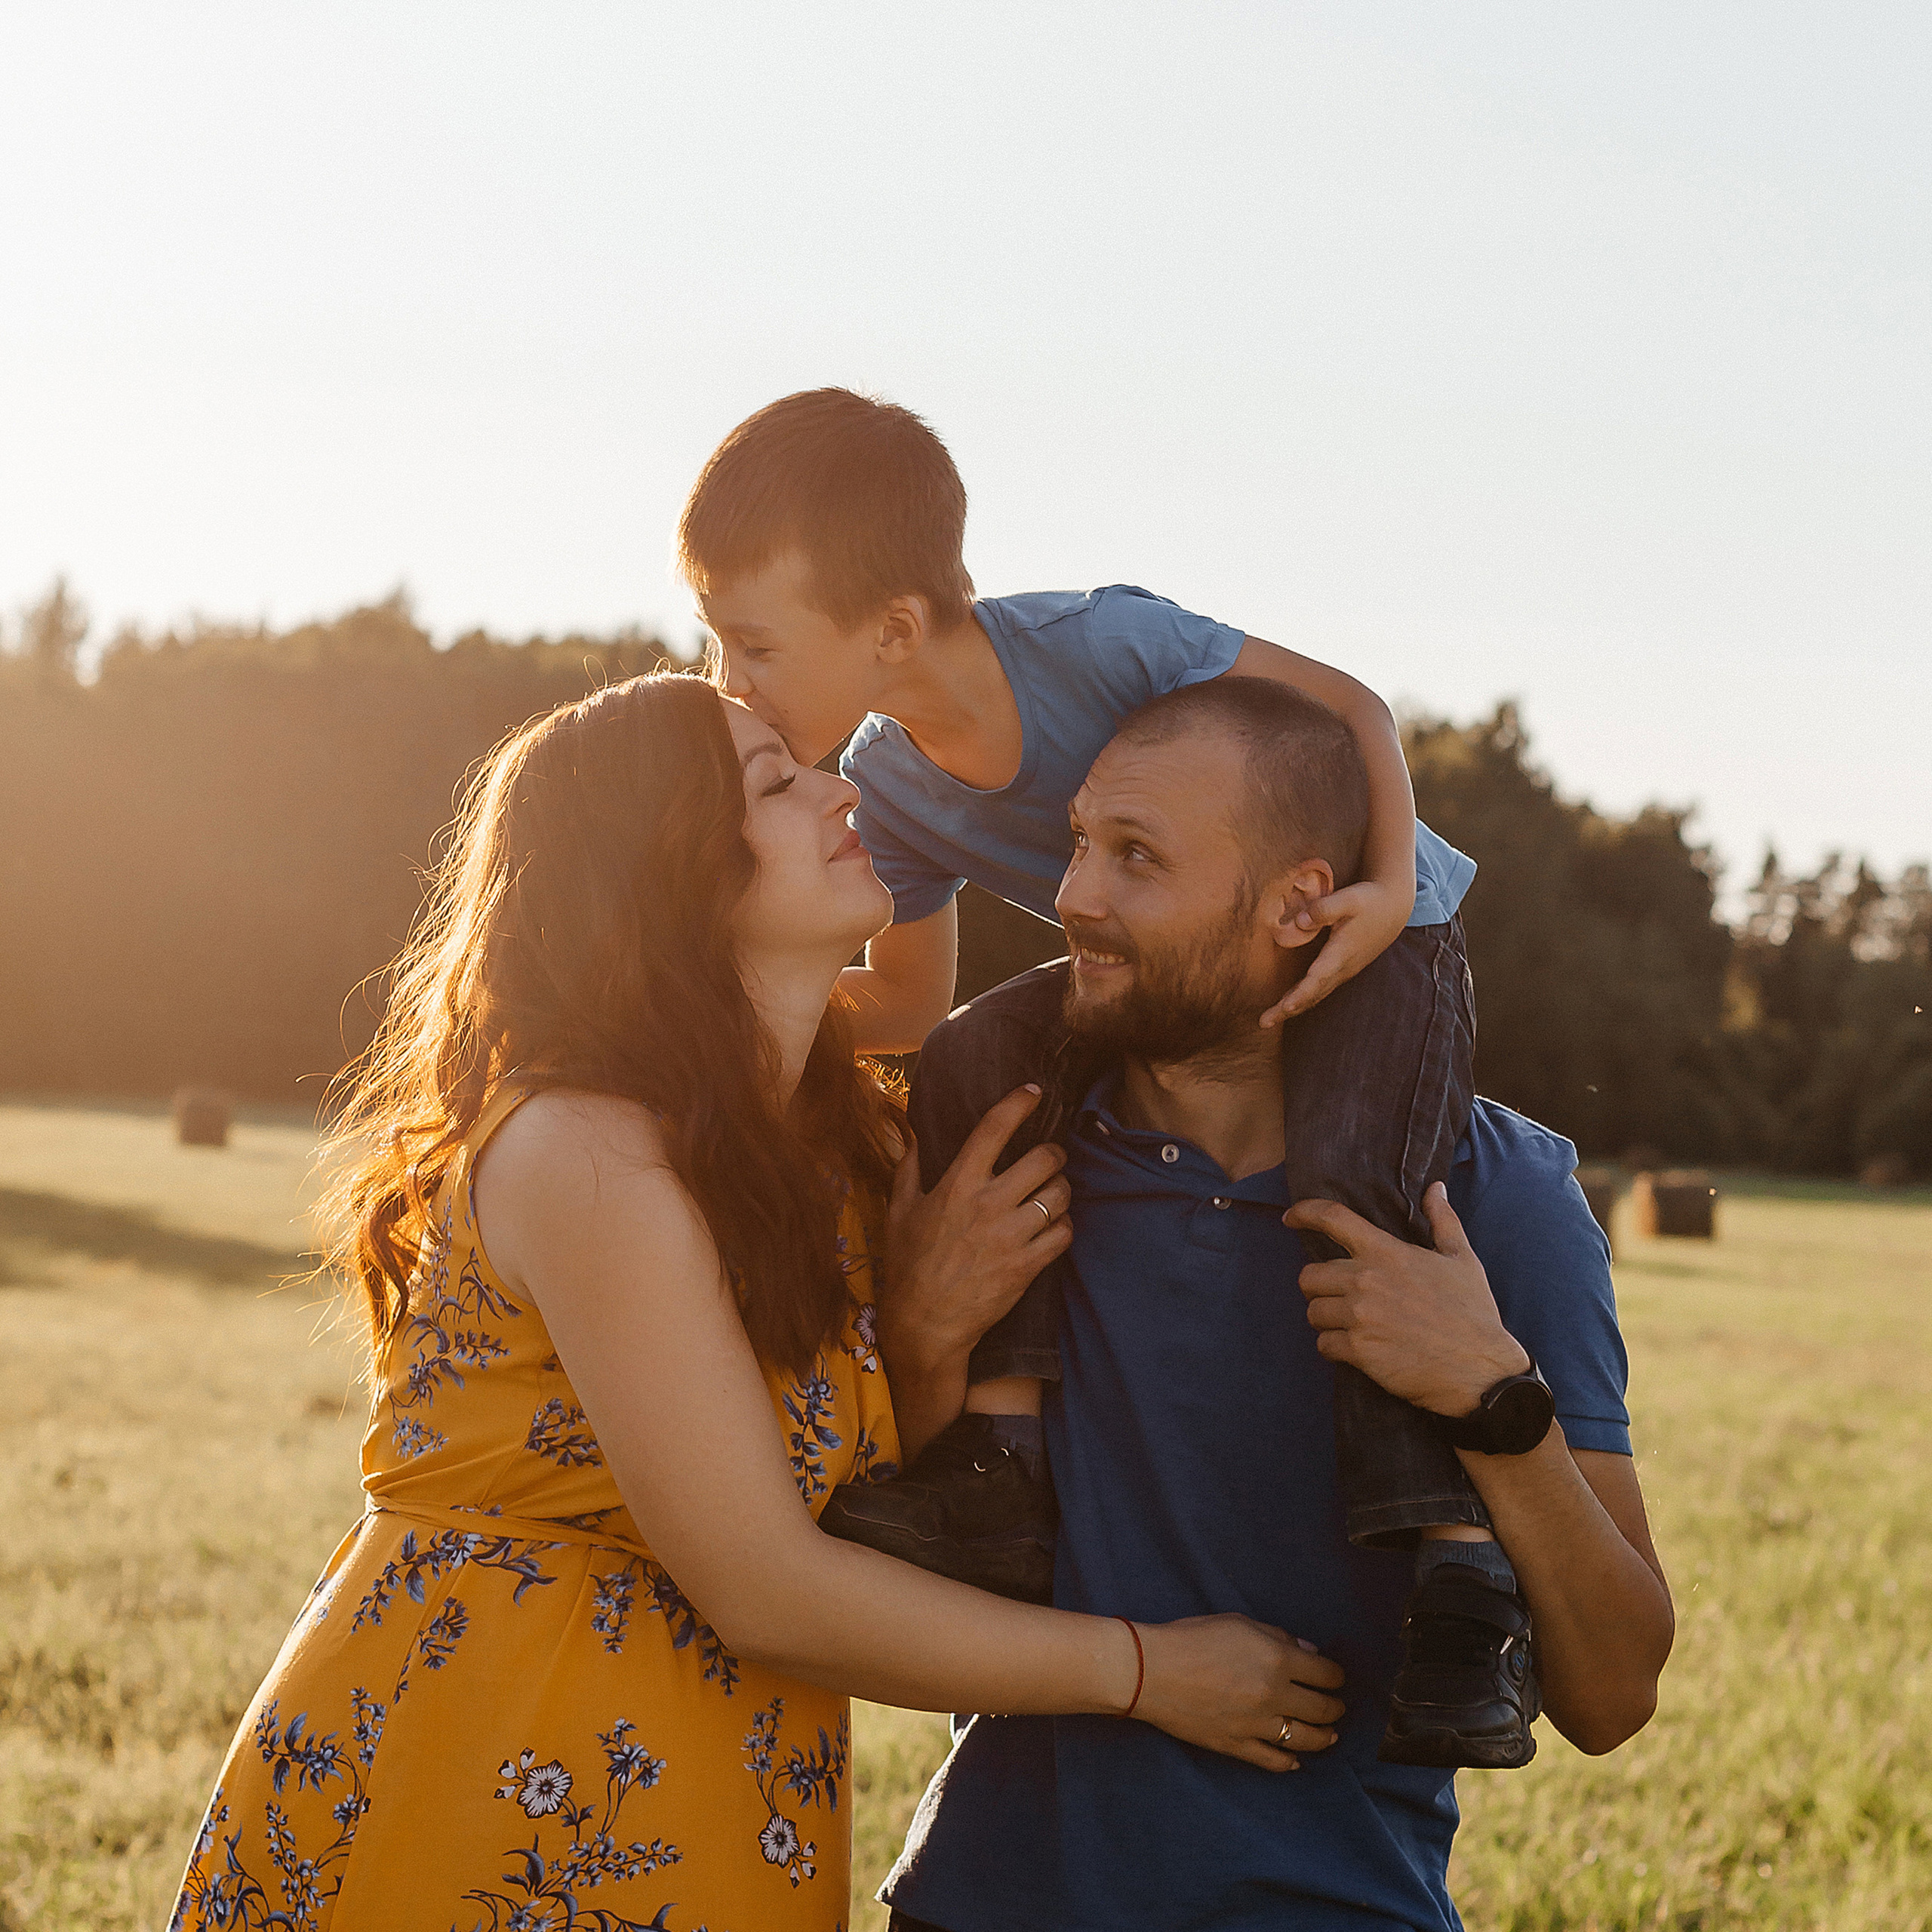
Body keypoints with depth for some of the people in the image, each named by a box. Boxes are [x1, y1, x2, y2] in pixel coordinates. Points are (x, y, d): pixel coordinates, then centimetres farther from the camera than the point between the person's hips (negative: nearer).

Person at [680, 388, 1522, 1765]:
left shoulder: (1095, 640, -28)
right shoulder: (891, 790, -9)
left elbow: (1350, 706, -18)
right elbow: (908, 1009, 4)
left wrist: (1388, 894, -32)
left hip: (1375, 931, -6)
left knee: (1342, 1192, -31)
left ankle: (1458, 1578, -33)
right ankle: (1006, 1444, -23)